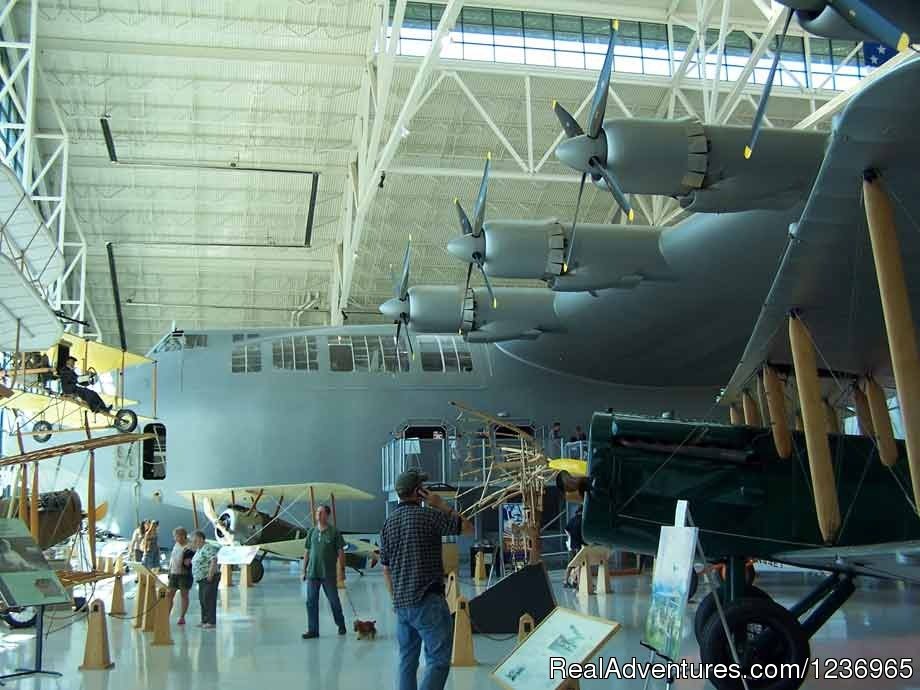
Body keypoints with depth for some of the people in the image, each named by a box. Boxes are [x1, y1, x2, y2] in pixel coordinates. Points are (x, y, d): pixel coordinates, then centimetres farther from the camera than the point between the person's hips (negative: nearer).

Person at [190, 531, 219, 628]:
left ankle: (211, 622, -6)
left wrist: (210, 575, -27)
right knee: (202, 600, 13)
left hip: (209, 579, -10)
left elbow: (214, 560, -25)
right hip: (202, 579, 10)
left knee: (209, 600, -9)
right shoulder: (199, 549, 17)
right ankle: (204, 620, 20)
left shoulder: (208, 548, -15)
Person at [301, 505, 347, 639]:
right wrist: (303, 570, 9)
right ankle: (313, 630, 9)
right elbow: (307, 551, 12)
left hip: (329, 573, -3)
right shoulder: (312, 531, 8)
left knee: (334, 601, 7)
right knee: (311, 602, 2)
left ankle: (341, 625, 26)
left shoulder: (334, 532, -3)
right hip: (312, 573, 3)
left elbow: (341, 552, -2)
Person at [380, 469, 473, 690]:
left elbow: (386, 568, 15)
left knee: (407, 660, 15)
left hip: (401, 603, 7)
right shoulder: (428, 515, -10)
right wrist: (442, 505, 3)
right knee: (439, 660, -5)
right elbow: (468, 527, -1)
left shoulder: (388, 523, 10)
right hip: (428, 601, -7)